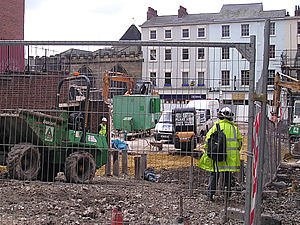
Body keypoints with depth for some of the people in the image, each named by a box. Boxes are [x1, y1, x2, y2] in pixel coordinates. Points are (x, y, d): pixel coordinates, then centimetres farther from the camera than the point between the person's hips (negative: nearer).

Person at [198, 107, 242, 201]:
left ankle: (210, 194, 7)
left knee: (214, 175, 8)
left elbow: (207, 140, -3)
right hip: (230, 157, 2)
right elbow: (239, 142, 11)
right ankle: (227, 194, 15)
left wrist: (207, 153, 6)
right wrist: (235, 152, 23)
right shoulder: (234, 128, 6)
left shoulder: (215, 126, -2)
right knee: (227, 175, 11)